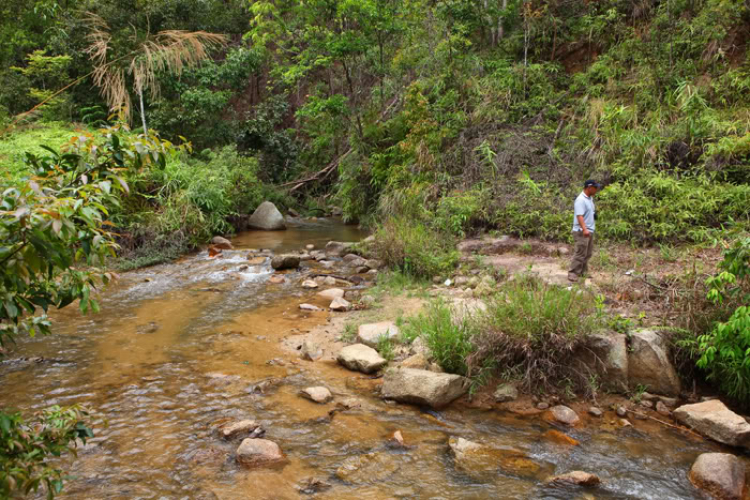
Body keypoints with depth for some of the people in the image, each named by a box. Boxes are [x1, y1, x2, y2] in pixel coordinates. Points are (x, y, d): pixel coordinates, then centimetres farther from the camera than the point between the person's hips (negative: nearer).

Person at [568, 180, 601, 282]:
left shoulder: (590, 198, 14)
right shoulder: (581, 200, -17)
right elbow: (579, 216, -26)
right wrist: (584, 229, -37)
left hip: (590, 231, 10)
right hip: (582, 232, -10)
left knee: (587, 254, 14)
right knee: (580, 254, -10)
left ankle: (583, 272, 23)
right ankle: (573, 274, -6)